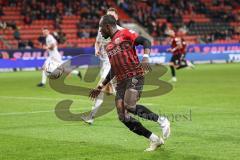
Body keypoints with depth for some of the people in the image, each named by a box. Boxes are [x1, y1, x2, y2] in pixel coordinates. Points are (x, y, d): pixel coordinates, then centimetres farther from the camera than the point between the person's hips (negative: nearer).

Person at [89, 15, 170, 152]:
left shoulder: (125, 34, 4)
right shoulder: (109, 46, 26)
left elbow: (145, 41, -6)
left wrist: (146, 57, -24)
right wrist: (100, 87, 30)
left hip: (135, 76, -8)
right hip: (121, 81, 8)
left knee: (130, 107, -28)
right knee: (123, 117, -5)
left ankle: (162, 121, -9)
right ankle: (154, 140, 2)